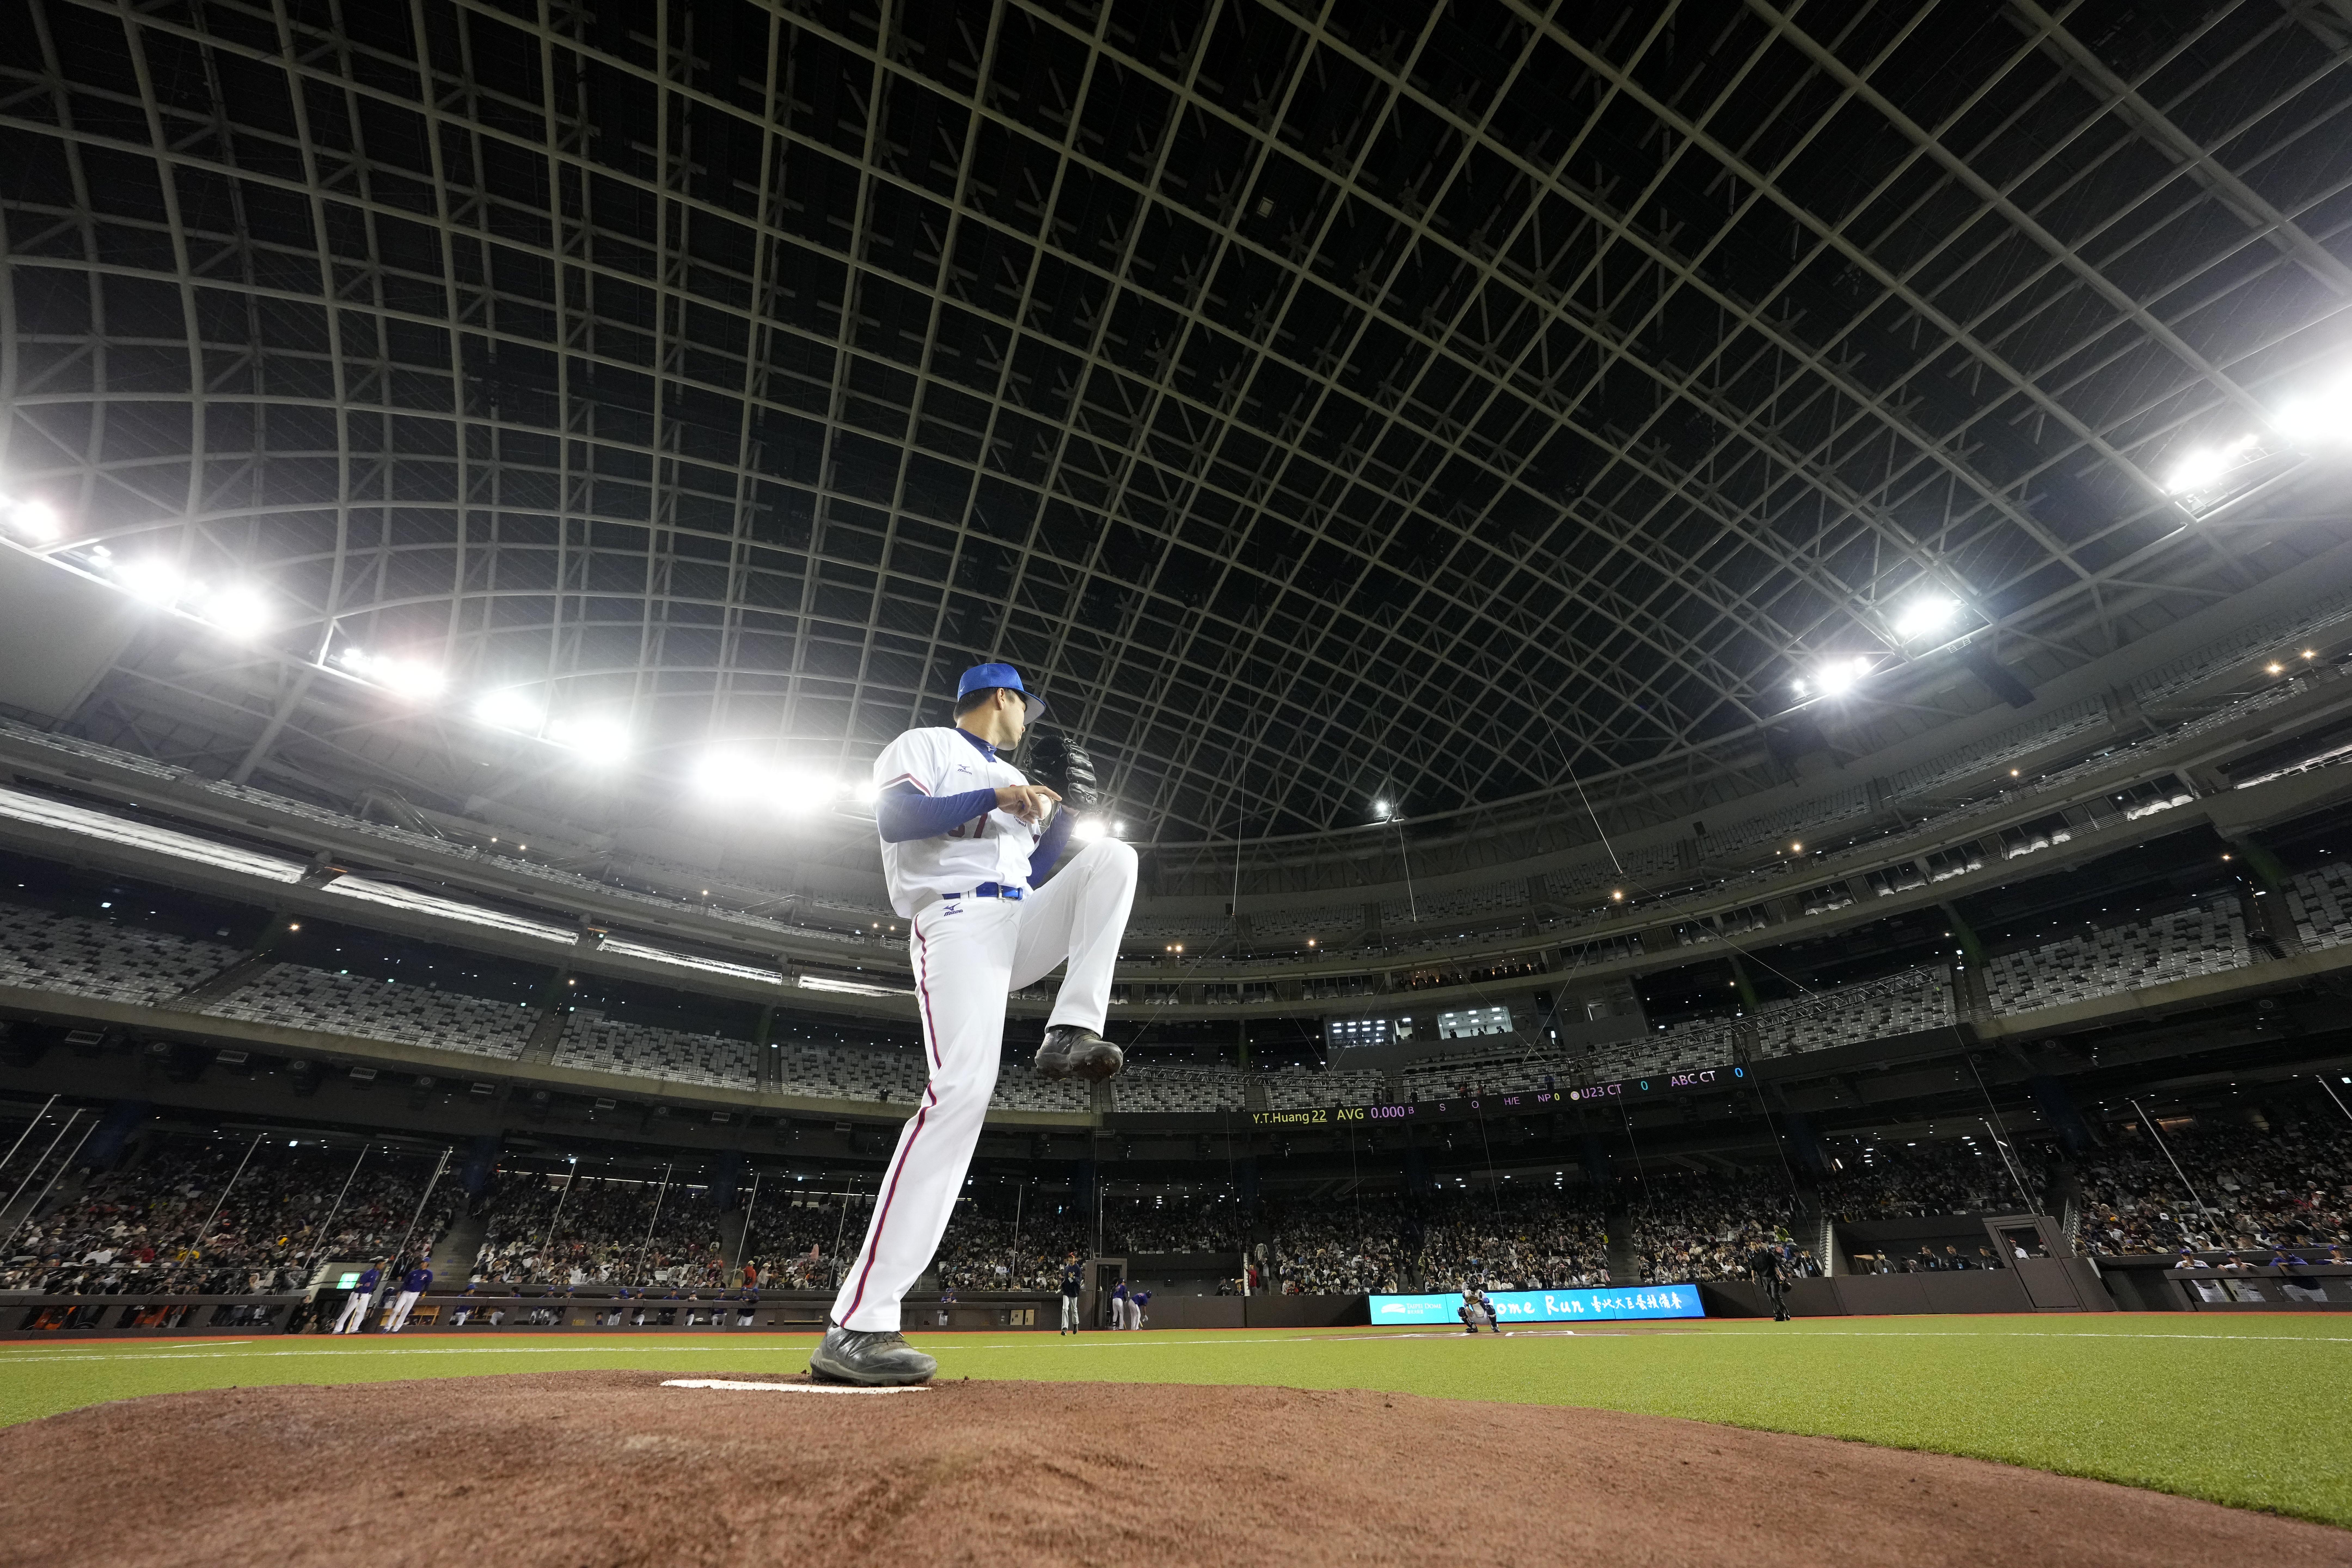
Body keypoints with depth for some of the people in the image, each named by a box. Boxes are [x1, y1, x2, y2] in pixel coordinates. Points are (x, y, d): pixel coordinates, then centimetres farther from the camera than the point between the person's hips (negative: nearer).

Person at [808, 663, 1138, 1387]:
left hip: (1024, 925, 7)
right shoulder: (924, 746, 9)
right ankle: (855, 1327, -21)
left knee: (1112, 858, -8)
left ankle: (1071, 1033, -17)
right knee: (963, 1089, -24)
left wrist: (1068, 809, 14)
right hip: (959, 921, -7)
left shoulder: (1014, 780, 29)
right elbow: (894, 819, -12)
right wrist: (995, 797, -12)